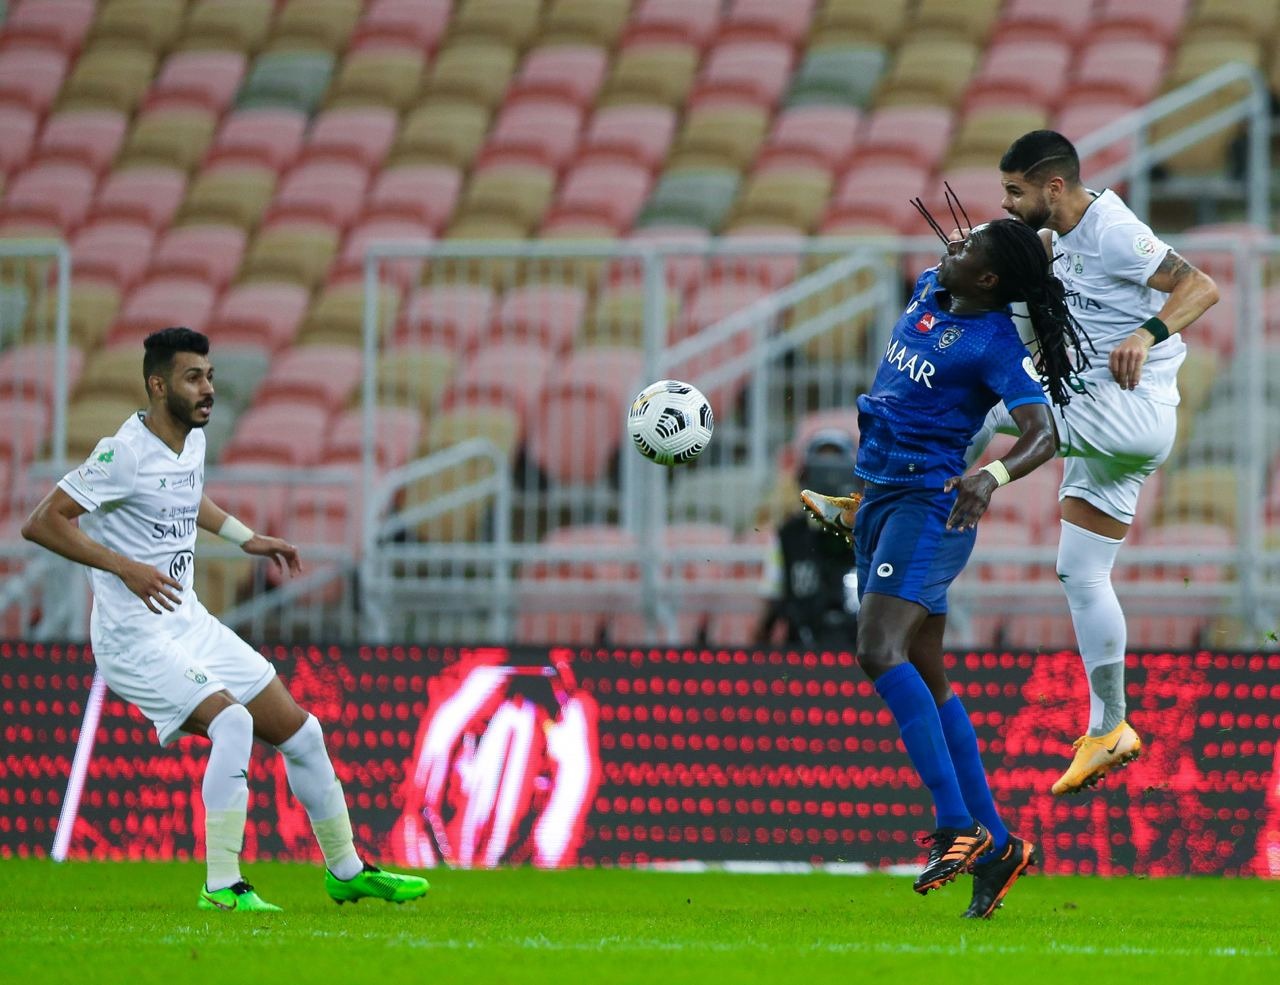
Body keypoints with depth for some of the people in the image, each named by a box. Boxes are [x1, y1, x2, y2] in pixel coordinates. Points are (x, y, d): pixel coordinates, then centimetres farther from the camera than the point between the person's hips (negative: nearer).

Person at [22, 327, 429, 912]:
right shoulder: (125, 453, -18)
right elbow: (42, 523, -21)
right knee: (232, 721, -28)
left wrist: (246, 539, 22)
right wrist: (125, 566, -28)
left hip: (191, 623, 9)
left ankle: (346, 869, 24)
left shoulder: (192, 441, 7)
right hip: (135, 639, -9)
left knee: (299, 731, 8)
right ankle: (221, 886, -21)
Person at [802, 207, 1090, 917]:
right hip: (879, 500, 9)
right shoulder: (928, 293, 7)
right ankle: (995, 845, 11)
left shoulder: (996, 344, -16)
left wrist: (992, 477, -41)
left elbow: (1041, 433, -26)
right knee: (925, 682, 8)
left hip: (928, 505, -9)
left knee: (880, 653, -25)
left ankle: (958, 826, -27)